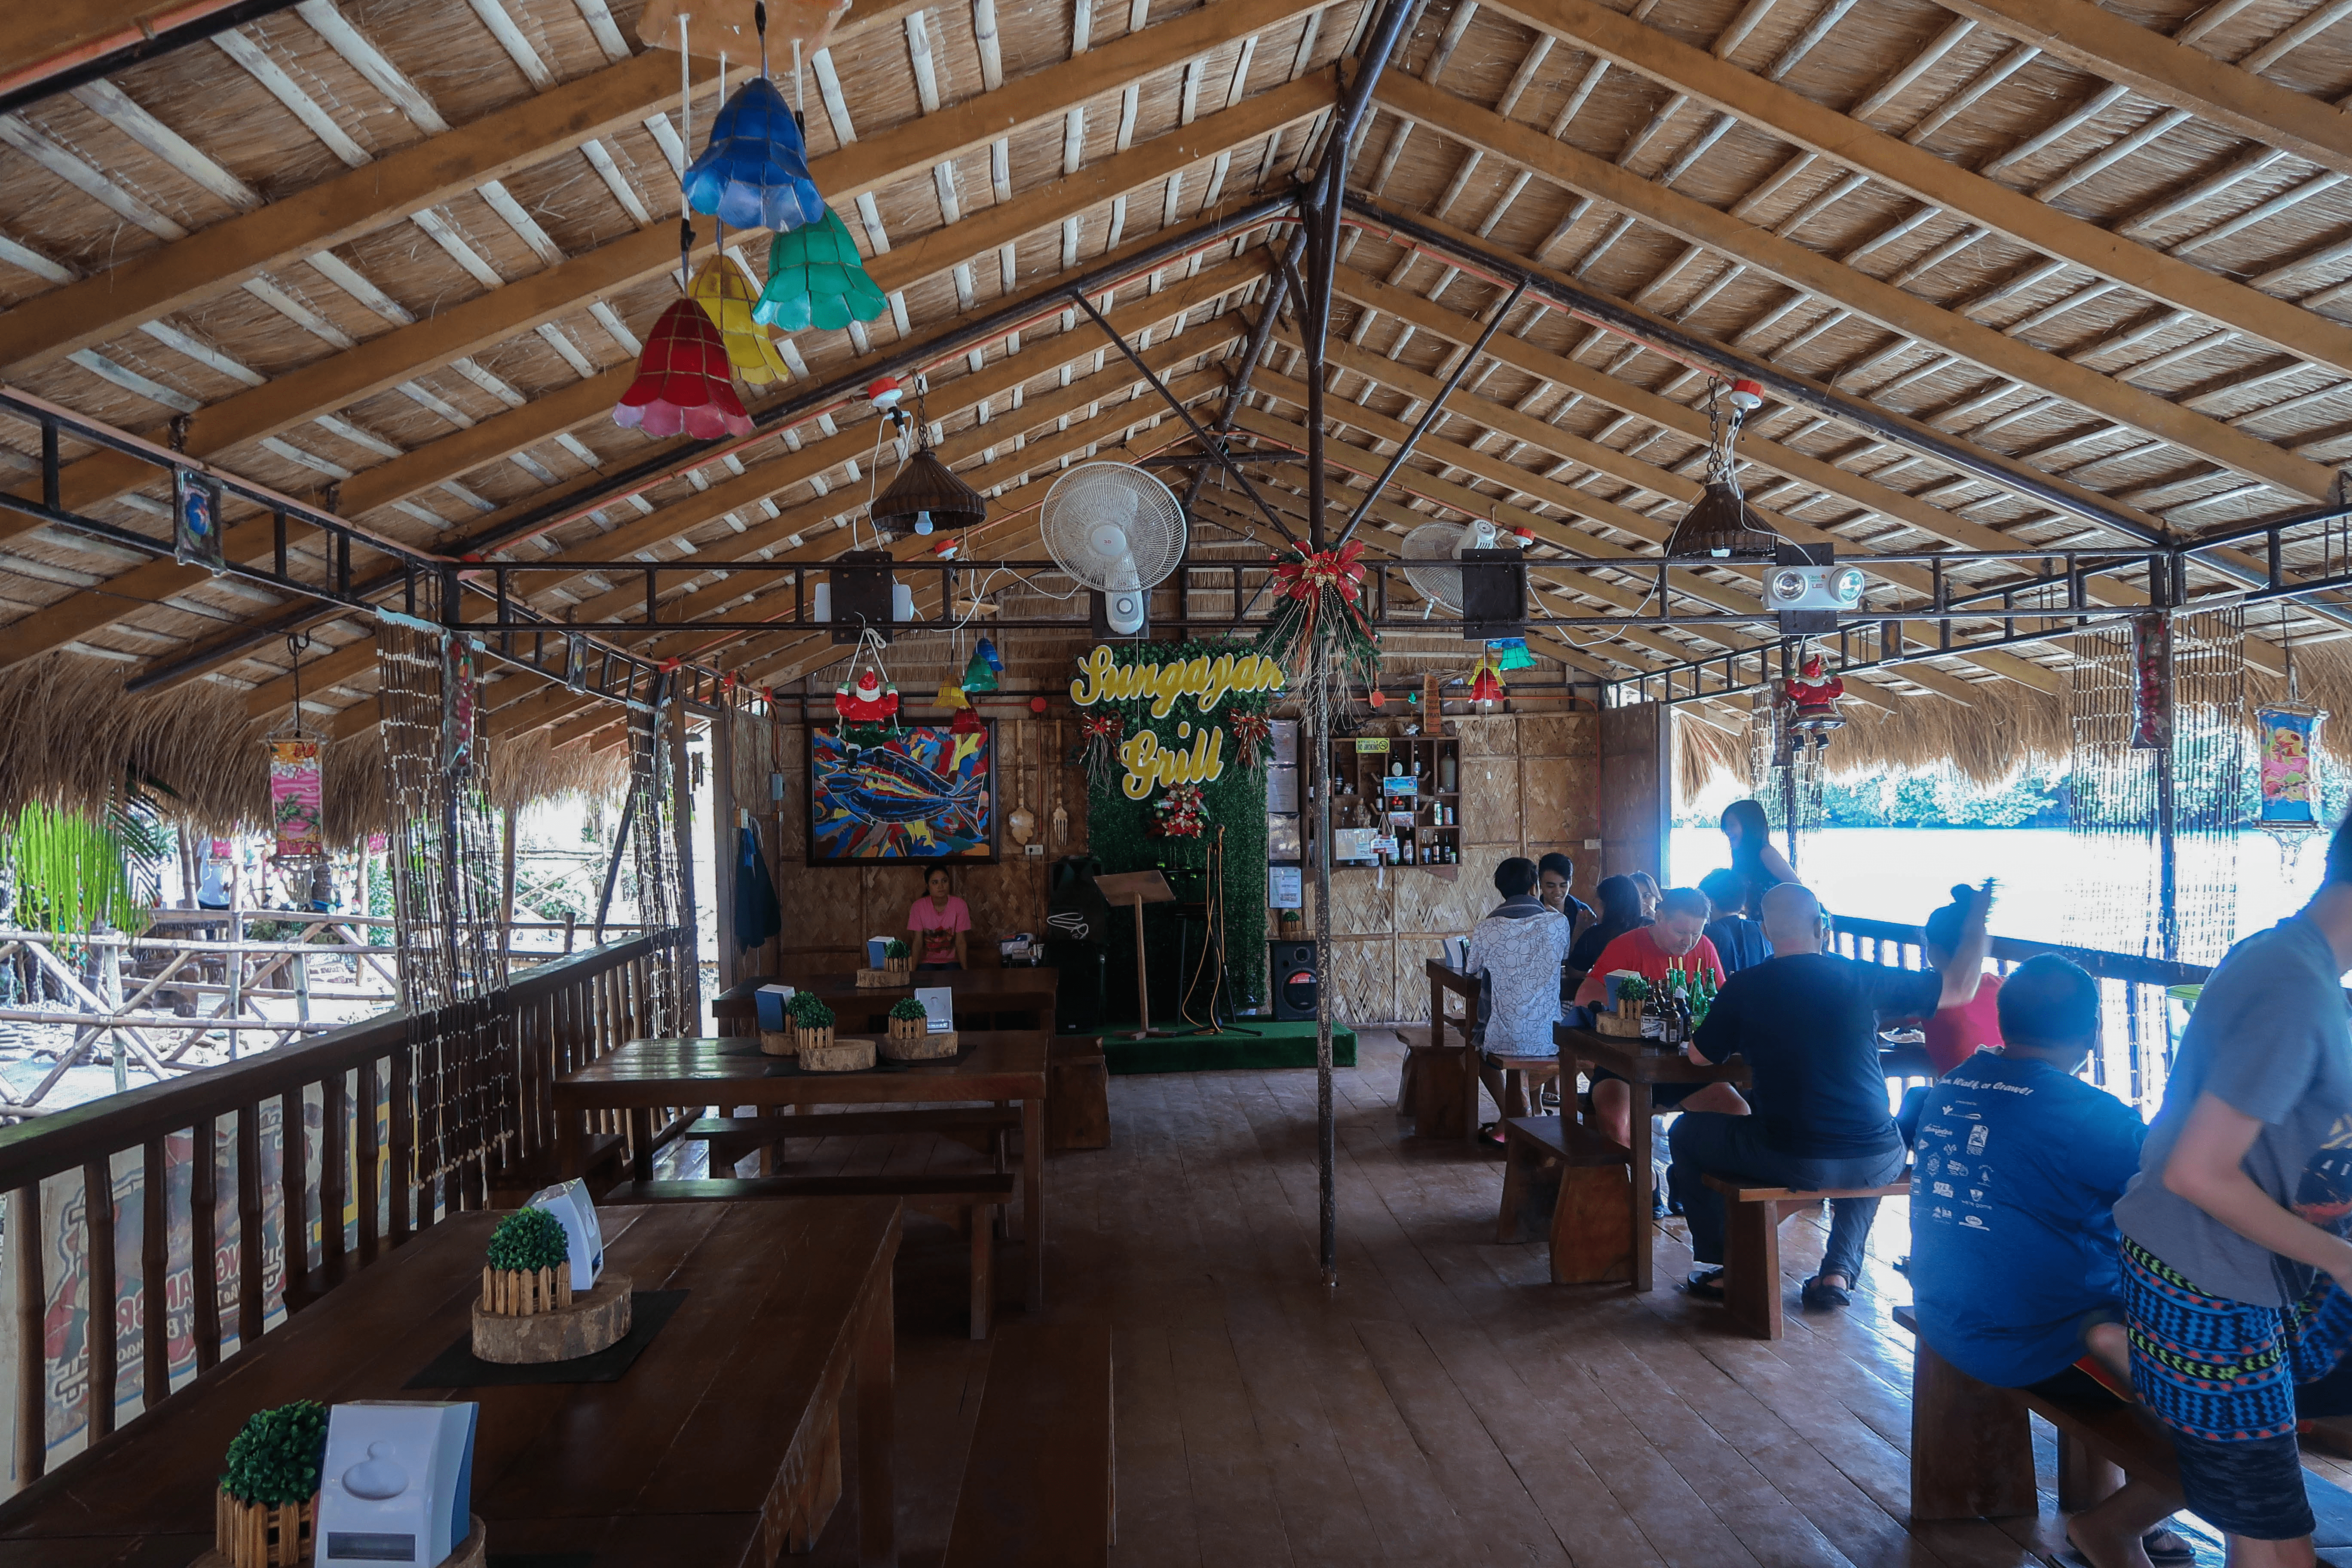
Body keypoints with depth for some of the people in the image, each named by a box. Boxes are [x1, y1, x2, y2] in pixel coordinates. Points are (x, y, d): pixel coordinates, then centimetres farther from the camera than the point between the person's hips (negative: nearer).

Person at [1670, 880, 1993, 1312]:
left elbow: (1699, 1056, 11)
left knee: (1686, 1134, 21)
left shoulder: (1744, 987, -3)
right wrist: (1978, 920, 25)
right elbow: (1960, 988, 12)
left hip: (1786, 1162, -3)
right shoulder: (1862, 977, 0)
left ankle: (1722, 1268, 24)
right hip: (1877, 1163, 3)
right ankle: (1840, 1272, 26)